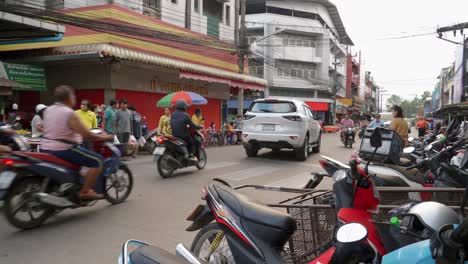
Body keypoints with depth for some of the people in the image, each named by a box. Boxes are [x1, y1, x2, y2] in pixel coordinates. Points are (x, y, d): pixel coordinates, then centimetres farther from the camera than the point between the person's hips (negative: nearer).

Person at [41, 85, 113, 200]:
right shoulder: (70, 114, -17)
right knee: (97, 161, -6)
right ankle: (85, 192, -7)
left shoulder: (47, 110, 8)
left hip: (46, 149, 9)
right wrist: (104, 137, -2)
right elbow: (87, 135, -17)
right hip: (63, 150, -9)